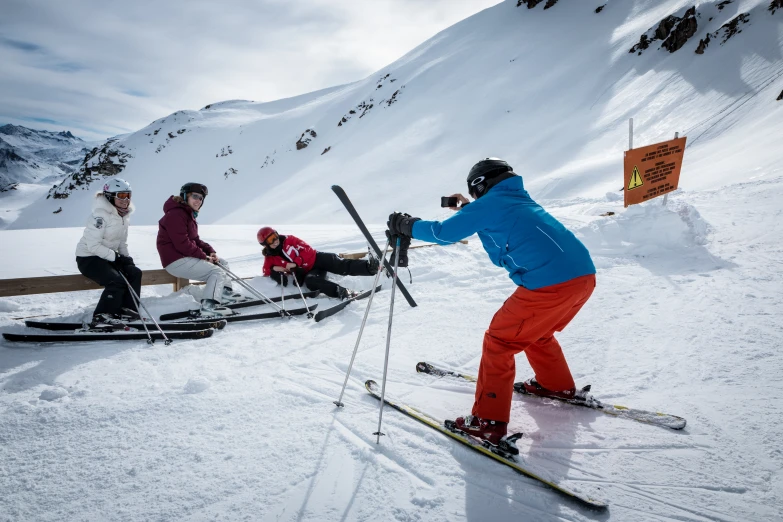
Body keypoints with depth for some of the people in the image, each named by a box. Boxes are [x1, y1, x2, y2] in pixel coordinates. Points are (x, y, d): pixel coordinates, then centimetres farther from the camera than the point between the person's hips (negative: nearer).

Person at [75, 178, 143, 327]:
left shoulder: (124, 215, 5)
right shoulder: (101, 214, -20)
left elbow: (122, 241, 13)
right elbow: (93, 245, -24)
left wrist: (125, 256, -4)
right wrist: (116, 257, -26)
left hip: (108, 257, 8)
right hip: (88, 258, -8)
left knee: (135, 273, -9)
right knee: (117, 281, -26)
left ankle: (127, 310, -1)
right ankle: (101, 318, -16)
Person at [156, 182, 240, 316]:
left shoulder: (189, 214, 17)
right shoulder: (176, 214, -18)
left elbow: (195, 240, 18)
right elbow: (182, 244, -25)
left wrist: (210, 251, 0)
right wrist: (204, 256, -17)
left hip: (186, 256, 11)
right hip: (176, 261, -11)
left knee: (222, 262, 17)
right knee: (217, 272, -20)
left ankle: (225, 291, 21)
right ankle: (208, 305, -27)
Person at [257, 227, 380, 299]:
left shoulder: (289, 240, 2)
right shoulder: (270, 258, 4)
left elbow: (307, 249, -2)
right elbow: (267, 271, 10)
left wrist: (295, 263, -15)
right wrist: (274, 269, -13)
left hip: (316, 259, 1)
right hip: (307, 273, 0)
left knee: (341, 265, -26)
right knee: (310, 281, -38)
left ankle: (370, 266, -45)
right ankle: (341, 292, -54)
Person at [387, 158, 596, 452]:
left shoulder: (489, 203, 1)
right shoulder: (520, 200, 24)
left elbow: (444, 233, -3)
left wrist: (405, 226, 11)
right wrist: (469, 210, 43)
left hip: (550, 284, -9)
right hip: (585, 275, 9)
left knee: (498, 342, 4)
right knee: (534, 332, 31)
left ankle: (489, 423, 8)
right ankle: (557, 385, 47)